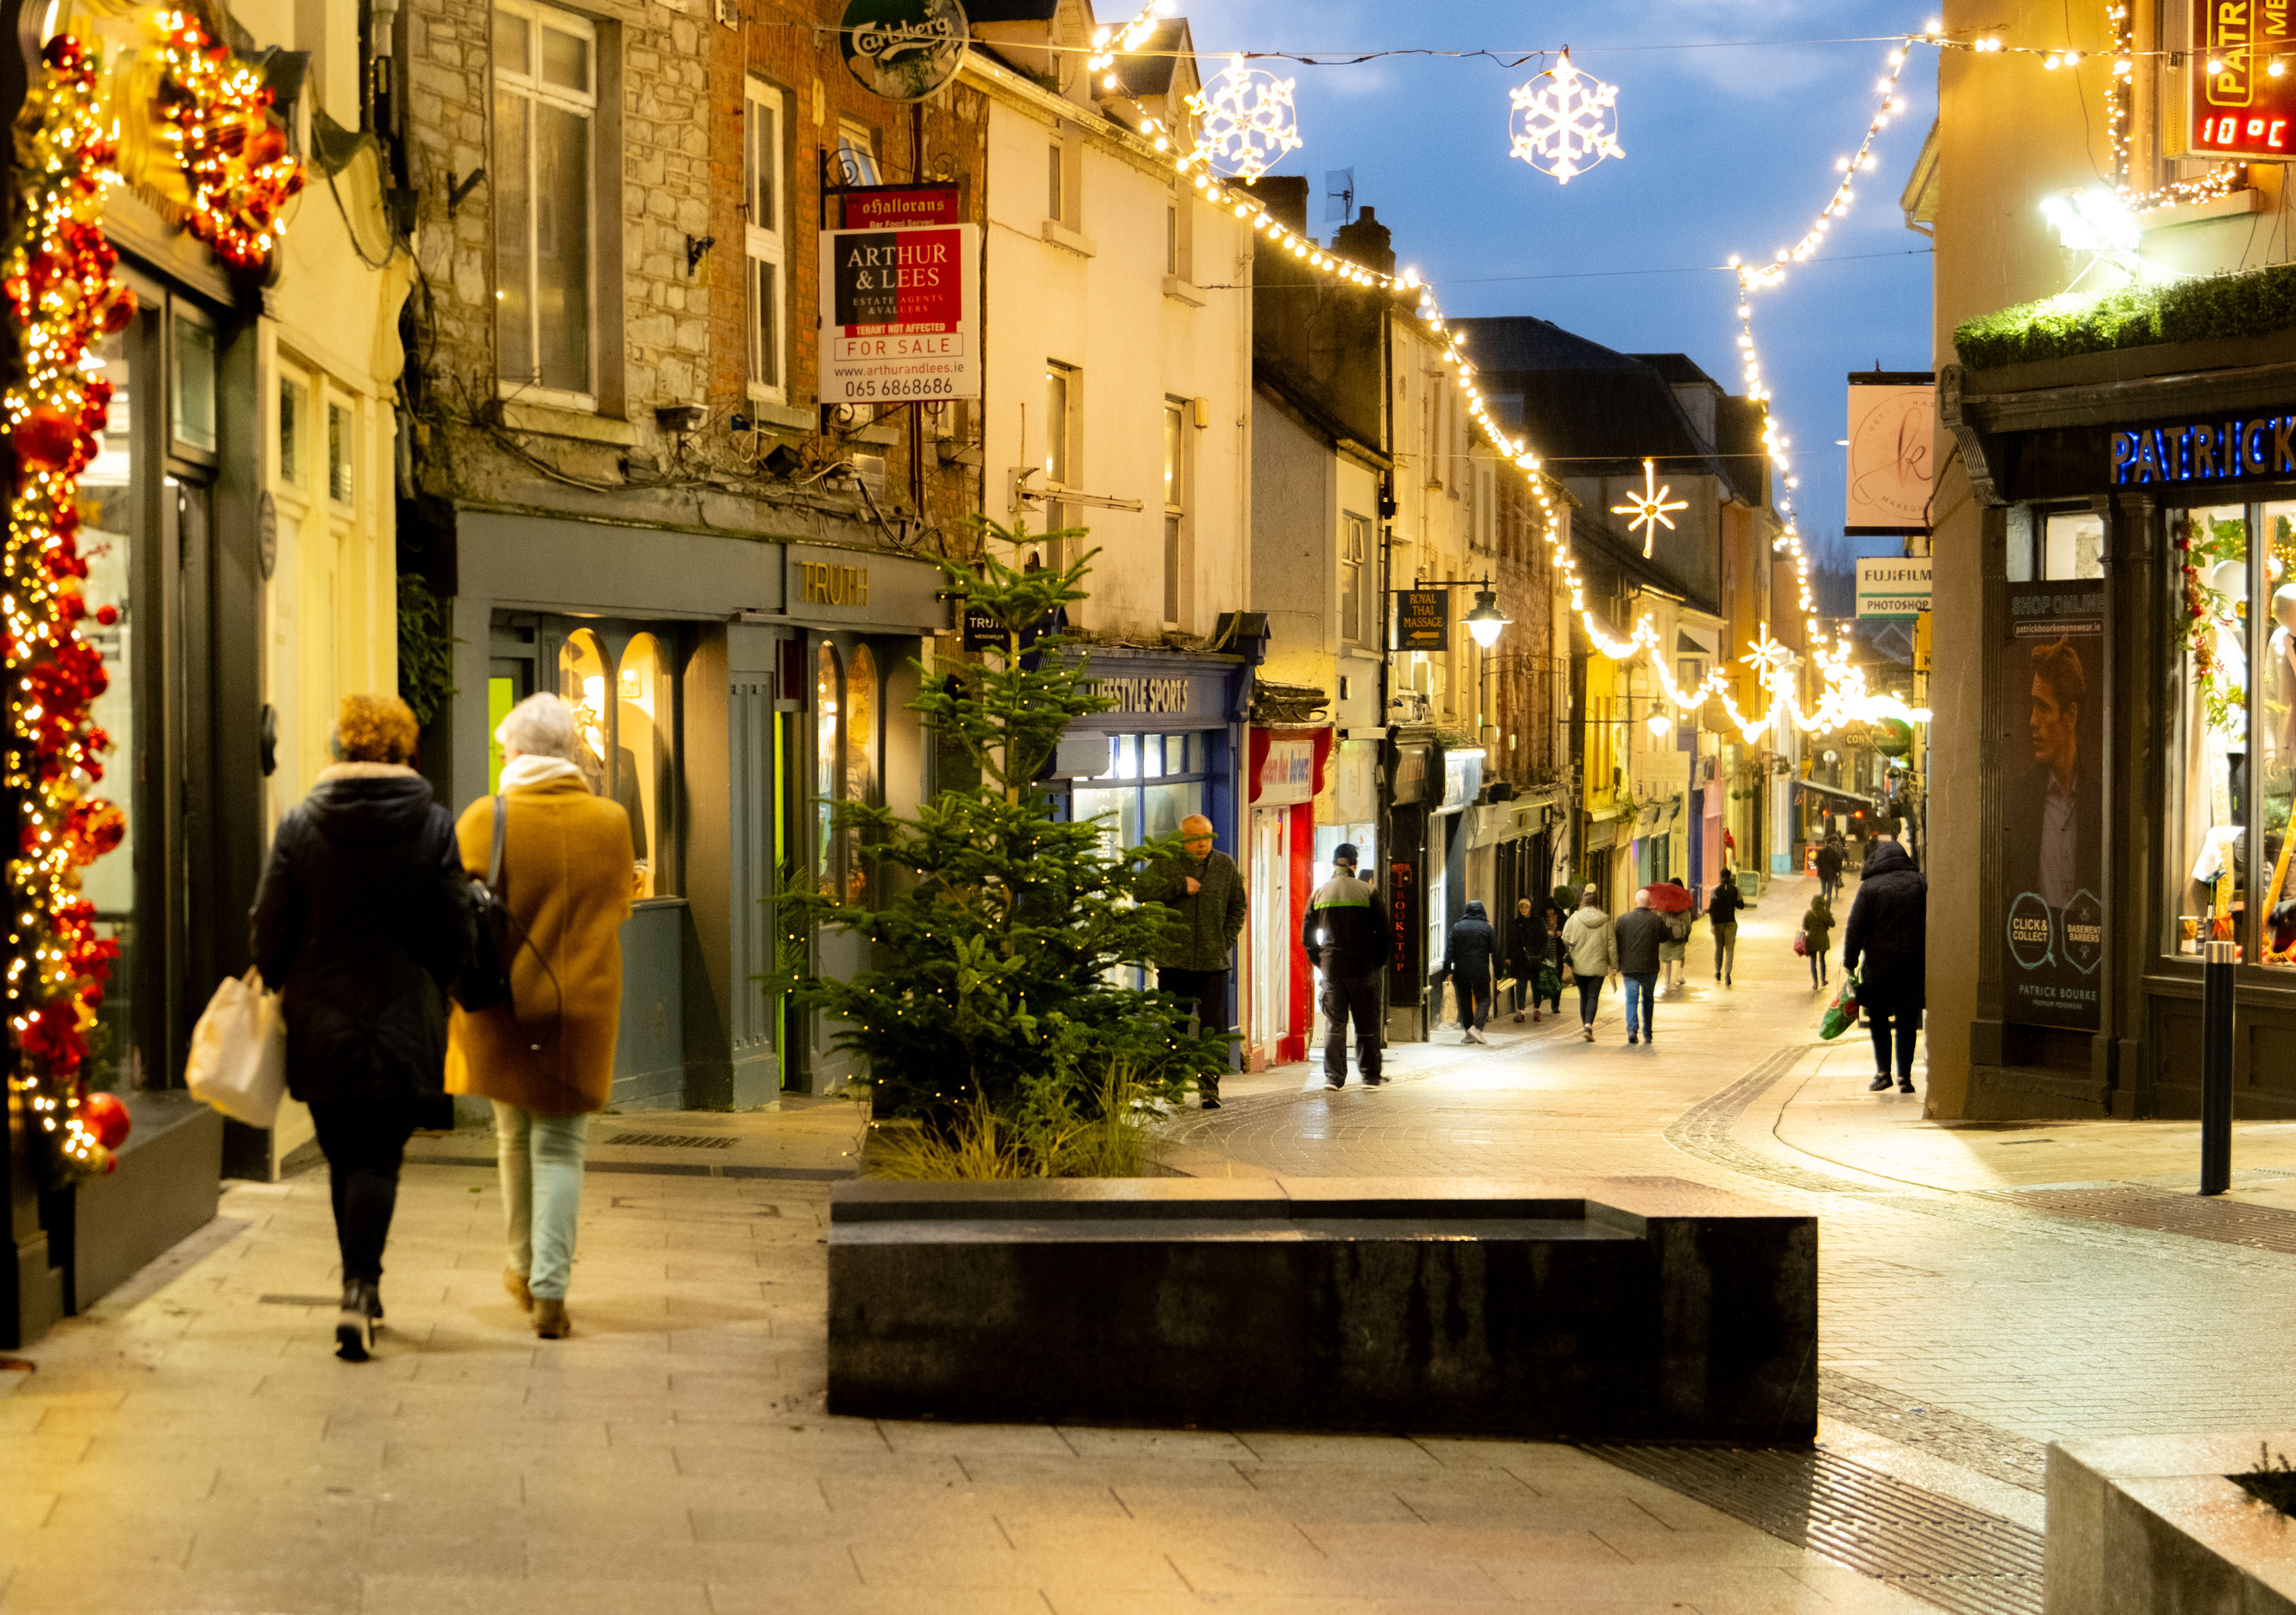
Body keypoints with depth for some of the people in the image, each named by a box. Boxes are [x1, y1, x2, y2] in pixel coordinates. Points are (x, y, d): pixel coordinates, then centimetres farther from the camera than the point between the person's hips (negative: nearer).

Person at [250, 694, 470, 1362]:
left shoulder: (300, 824, -4)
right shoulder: (433, 826, -5)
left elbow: (269, 929, -2)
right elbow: (456, 936, -3)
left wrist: (284, 986, 16)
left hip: (322, 1023, 1)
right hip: (402, 1024, -1)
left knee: (344, 1158, 14)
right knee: (379, 1159, 2)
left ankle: (363, 1291, 24)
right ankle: (359, 1292, -14)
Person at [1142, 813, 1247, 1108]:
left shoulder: (1225, 866, 9)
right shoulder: (1166, 863, 3)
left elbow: (1237, 906, 15)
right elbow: (1143, 891, -9)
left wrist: (1228, 939, 3)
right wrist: (1180, 885, -15)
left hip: (1214, 962, 1)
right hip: (1174, 961, -1)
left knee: (1213, 1028, -4)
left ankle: (1210, 1087, 1)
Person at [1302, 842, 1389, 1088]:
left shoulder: (1319, 893, 4)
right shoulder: (1367, 891, -4)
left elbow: (1307, 935, 5)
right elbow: (1382, 930, -6)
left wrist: (1319, 961, 13)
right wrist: (1379, 962, 4)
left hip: (1332, 967, 2)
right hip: (1362, 966, -2)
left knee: (1334, 1023, 6)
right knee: (1367, 1023, 6)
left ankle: (1333, 1077, 2)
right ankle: (1370, 1076, 7)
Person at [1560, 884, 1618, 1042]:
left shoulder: (1575, 918, -5)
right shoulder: (1605, 920, -3)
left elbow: (1565, 940, -3)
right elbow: (1611, 944, 0)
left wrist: (1566, 958, 15)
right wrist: (1613, 966, 7)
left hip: (1579, 965, 1)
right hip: (1598, 966, -1)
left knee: (1583, 996, 16)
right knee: (1593, 997, -1)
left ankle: (1585, 1026, 23)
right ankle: (1588, 1026, -18)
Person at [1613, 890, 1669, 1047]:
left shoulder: (1623, 919, -4)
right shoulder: (1657, 920, -5)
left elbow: (1616, 942, 1)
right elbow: (1664, 939, 10)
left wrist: (1616, 964, 10)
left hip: (1629, 967, -1)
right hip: (1650, 967, 1)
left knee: (1631, 998, 1)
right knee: (1648, 999, 15)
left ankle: (1632, 1028, -20)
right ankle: (1648, 1034, 21)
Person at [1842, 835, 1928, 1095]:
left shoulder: (1869, 887, -4)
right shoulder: (1921, 883, 3)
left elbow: (1855, 929, -6)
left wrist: (1849, 963, 0)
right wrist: (1930, 961, 9)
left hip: (1879, 963, -2)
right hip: (1913, 964, 2)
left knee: (1879, 1019, 12)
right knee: (1907, 1021, 8)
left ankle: (1882, 1072, 7)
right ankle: (1905, 1076, 5)